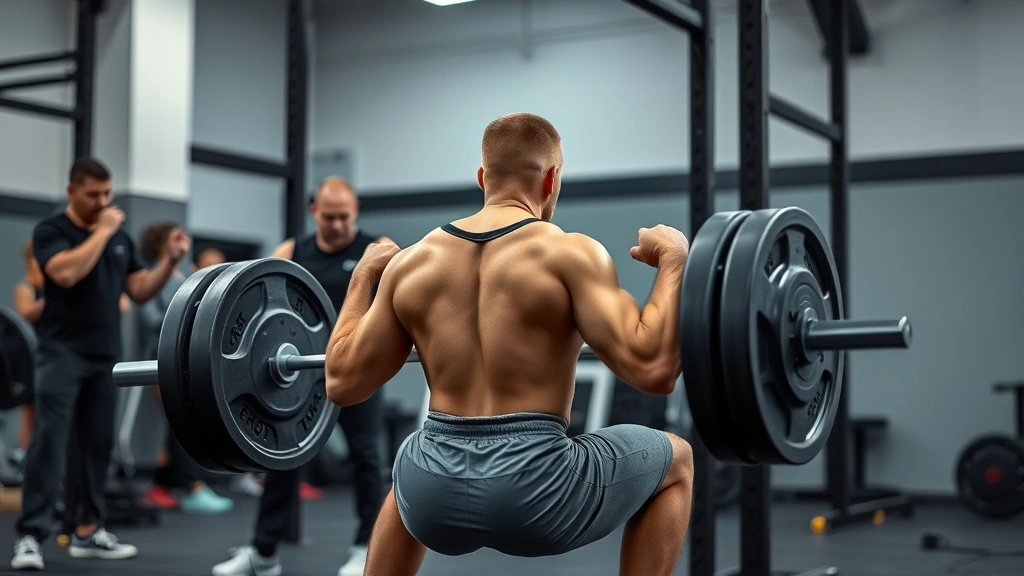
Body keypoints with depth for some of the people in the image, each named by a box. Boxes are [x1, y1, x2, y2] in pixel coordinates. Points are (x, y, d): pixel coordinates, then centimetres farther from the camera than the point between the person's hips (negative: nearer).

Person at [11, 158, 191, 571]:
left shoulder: (120, 238, 14)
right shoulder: (50, 231, -3)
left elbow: (140, 292, 12)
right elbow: (66, 272, -22)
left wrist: (170, 262, -2)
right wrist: (102, 231, -15)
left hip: (105, 356, 6)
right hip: (62, 353, -6)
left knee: (97, 443, 8)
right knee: (49, 440, -12)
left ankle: (88, 532, 17)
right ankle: (30, 536, -10)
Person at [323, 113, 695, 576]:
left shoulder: (410, 263, 8)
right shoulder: (569, 253, -5)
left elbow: (342, 383, 14)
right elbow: (652, 368, -15)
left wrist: (362, 278, 27)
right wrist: (674, 261, -1)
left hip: (434, 502, 5)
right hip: (534, 493, -4)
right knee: (675, 461, 21)